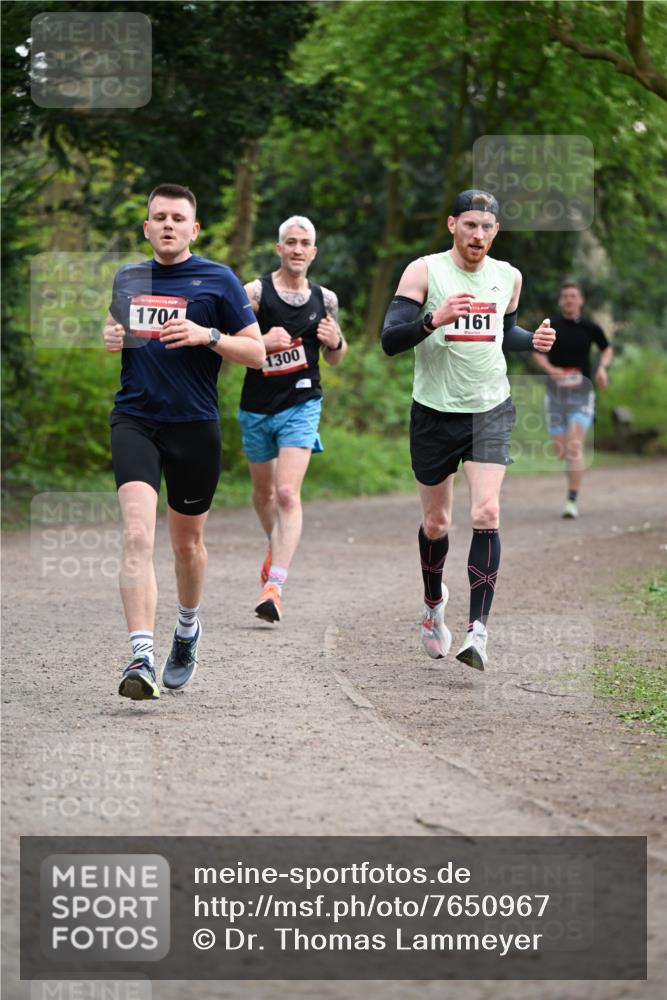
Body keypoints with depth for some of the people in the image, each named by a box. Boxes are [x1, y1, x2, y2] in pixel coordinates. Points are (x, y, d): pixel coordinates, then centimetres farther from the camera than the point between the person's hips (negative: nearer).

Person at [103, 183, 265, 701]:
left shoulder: (219, 280, -1)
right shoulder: (127, 278, 10)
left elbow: (257, 352, -1)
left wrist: (207, 336, -17)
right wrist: (110, 337, 4)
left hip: (195, 425, -1)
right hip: (135, 420, 1)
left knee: (187, 541, 15)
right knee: (137, 534, -19)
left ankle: (188, 629, 44)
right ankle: (142, 658, -26)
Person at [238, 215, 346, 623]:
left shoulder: (325, 299, 4)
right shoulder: (256, 292, -6)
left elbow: (334, 359, 16)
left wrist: (336, 341, -7)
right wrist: (262, 341, -25)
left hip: (301, 406, -1)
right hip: (257, 407, 1)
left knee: (287, 493, -17)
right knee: (264, 491, 19)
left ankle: (275, 586, -24)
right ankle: (276, 547, 50)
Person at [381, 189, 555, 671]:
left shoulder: (508, 277, 5)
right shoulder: (424, 271, -8)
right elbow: (389, 340, -15)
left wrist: (533, 340, 2)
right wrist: (434, 320, -31)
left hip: (490, 410, 1)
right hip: (435, 411, -1)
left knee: (487, 513, -16)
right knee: (436, 523, 12)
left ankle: (478, 630, -18)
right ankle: (434, 603, 41)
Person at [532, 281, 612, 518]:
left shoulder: (590, 328, 1)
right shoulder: (550, 327, -1)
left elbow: (607, 348, 18)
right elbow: (538, 354, 8)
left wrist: (603, 367, -2)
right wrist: (550, 369, -13)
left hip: (581, 393, -1)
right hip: (556, 393, 1)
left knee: (575, 447, -18)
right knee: (560, 451, 4)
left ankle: (572, 502, -18)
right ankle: (574, 465, 43)